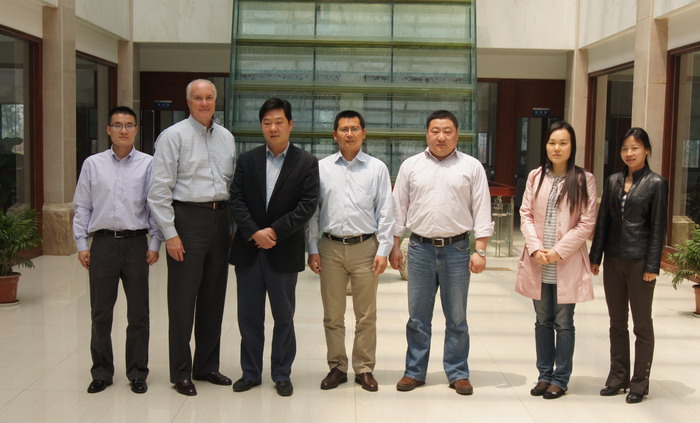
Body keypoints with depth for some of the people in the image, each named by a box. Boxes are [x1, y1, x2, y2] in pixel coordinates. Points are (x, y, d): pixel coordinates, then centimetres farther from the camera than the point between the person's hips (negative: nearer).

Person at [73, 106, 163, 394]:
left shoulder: (148, 164, 1)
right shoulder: (93, 164, 6)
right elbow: (82, 207, 7)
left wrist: (155, 244, -4)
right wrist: (81, 244, 3)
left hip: (136, 243, -1)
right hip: (103, 243, 1)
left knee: (138, 312, 6)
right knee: (100, 312, 8)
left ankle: (137, 373, 19)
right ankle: (101, 372, 22)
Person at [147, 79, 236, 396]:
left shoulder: (226, 137, 12)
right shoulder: (173, 136, -5)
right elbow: (160, 189, -9)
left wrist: (234, 224, 10)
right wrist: (170, 233, -13)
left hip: (220, 219, 6)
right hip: (189, 218, -5)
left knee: (213, 298, 13)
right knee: (183, 300, 1)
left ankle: (206, 366, 26)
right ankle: (181, 373, 13)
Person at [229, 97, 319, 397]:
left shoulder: (306, 163, -1)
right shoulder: (247, 160, 7)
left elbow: (308, 204, -8)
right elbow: (236, 200, 0)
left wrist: (274, 231, -16)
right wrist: (254, 233, -14)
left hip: (284, 251, -2)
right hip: (248, 249, 3)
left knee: (284, 317, 8)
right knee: (249, 316, 10)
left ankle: (282, 375, 20)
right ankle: (251, 373, 23)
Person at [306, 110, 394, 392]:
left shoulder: (377, 168, 3)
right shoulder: (322, 168, 6)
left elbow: (385, 212, 2)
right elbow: (312, 211, 7)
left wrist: (383, 250, -4)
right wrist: (312, 249, 2)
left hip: (365, 247, -1)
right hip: (330, 247, 1)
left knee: (366, 315, 6)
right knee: (332, 315, 8)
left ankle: (364, 369, 18)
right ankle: (337, 367, 20)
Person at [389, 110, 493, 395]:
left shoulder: (472, 167, 2)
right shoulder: (411, 166, 6)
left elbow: (482, 211, 0)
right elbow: (399, 208, 8)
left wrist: (480, 251, -6)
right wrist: (394, 246, 4)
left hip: (457, 249, -1)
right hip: (420, 248, 1)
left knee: (457, 318, 8)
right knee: (418, 317, 9)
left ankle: (458, 374, 20)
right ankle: (415, 372, 20)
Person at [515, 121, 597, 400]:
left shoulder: (584, 179, -2)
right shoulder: (535, 177, 6)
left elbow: (586, 223, -6)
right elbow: (526, 214, 4)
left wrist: (559, 251, -13)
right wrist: (535, 248, -10)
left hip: (567, 264, -3)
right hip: (538, 262, 3)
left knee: (563, 323, 5)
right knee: (543, 322, 12)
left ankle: (560, 379, 16)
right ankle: (545, 375, 23)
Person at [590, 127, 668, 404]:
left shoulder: (656, 184, -5)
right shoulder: (613, 181, 8)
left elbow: (658, 227, -7)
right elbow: (603, 221, 9)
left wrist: (652, 266, -11)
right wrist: (596, 257, 6)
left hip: (639, 261, -5)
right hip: (613, 260, 5)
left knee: (642, 323, 6)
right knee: (617, 322, 12)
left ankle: (639, 382, 16)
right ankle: (618, 376, 23)